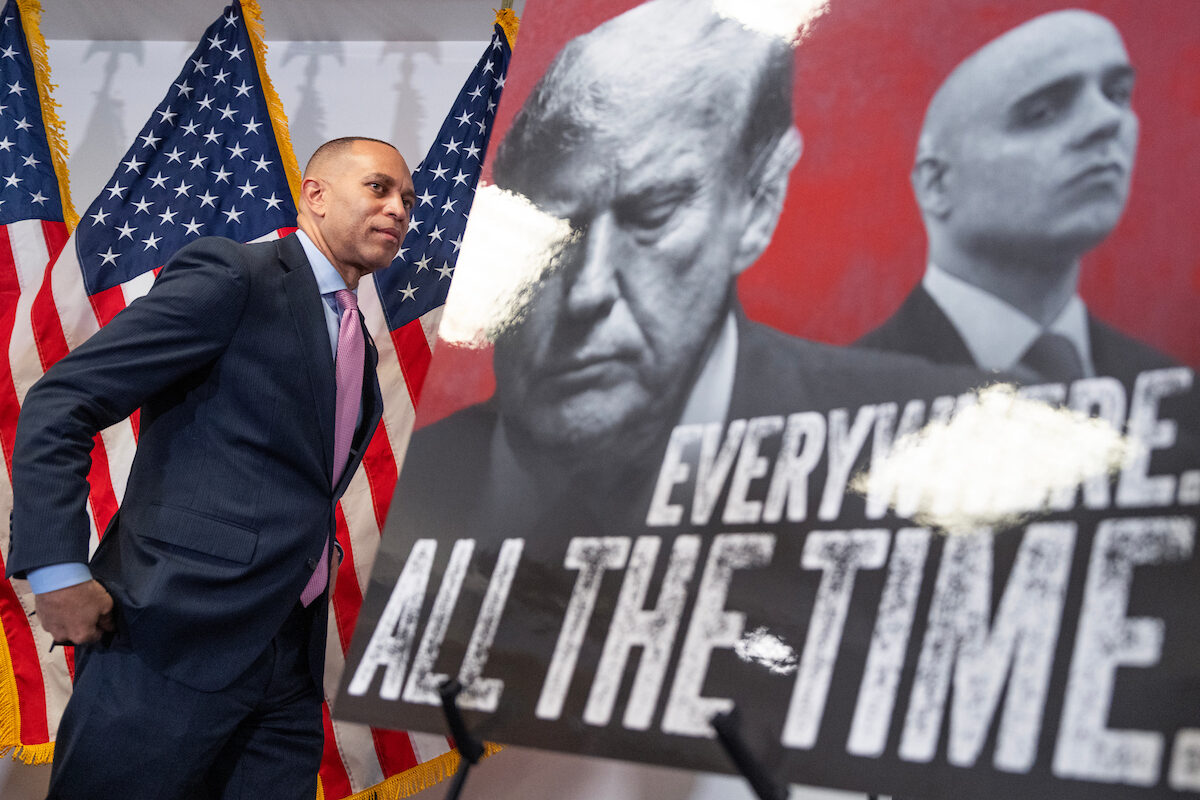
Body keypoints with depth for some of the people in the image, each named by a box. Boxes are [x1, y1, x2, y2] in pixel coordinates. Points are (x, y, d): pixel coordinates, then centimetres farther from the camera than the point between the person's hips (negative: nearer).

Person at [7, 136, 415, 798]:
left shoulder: (360, 344, 18)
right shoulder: (230, 274, -6)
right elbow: (59, 403, -11)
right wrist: (57, 569, -17)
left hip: (290, 668, 7)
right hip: (173, 643, -7)